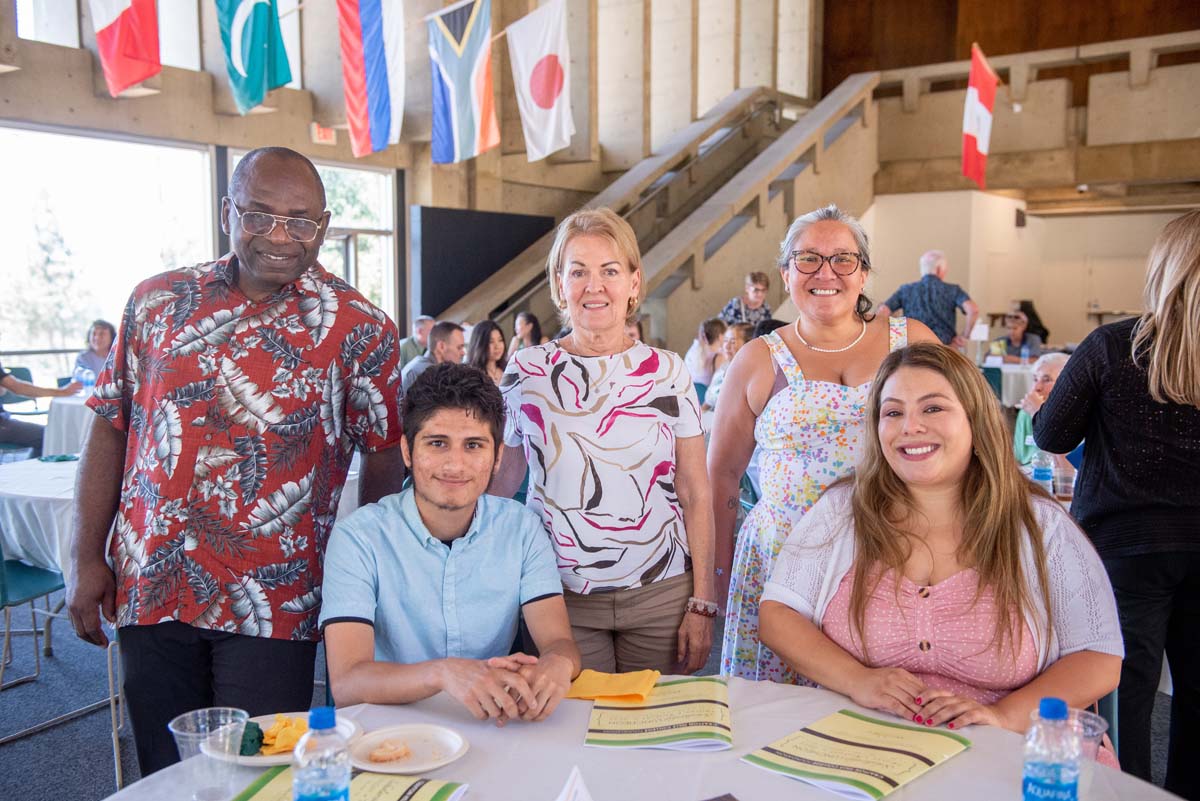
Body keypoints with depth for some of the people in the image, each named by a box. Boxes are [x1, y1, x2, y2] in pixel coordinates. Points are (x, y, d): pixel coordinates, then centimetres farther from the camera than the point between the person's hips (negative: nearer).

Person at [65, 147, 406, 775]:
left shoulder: (359, 329, -4)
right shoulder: (156, 303, 4)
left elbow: (384, 456, 1)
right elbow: (110, 429, 8)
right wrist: (86, 557, 5)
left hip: (271, 605, -3)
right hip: (149, 589, 3)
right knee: (165, 777, 16)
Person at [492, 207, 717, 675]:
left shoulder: (668, 372, 0)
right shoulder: (526, 372, 0)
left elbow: (696, 497, 1)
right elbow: (498, 486, 6)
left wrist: (702, 603, -2)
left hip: (661, 597, 1)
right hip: (562, 600, 0)